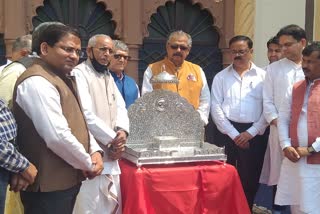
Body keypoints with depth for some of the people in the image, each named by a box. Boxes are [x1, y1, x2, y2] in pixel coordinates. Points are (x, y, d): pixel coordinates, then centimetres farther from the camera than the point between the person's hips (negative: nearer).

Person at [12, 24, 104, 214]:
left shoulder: (63, 78, 14)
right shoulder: (37, 82, -19)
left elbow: (78, 123, 18)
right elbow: (57, 136, -27)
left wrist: (95, 151, 0)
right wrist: (88, 164, -13)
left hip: (67, 179, 10)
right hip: (49, 185, -10)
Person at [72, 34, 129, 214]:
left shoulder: (108, 76, 17)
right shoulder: (79, 74, -10)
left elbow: (121, 108, 12)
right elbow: (86, 115, -20)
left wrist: (122, 130, -10)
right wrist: (113, 139, -14)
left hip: (110, 155, 9)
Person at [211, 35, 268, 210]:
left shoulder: (263, 76, 3)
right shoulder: (221, 77, 6)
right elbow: (216, 108, -1)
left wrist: (251, 132, -8)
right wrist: (234, 134, -8)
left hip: (254, 134, 0)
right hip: (227, 132, 1)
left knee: (250, 177, 6)